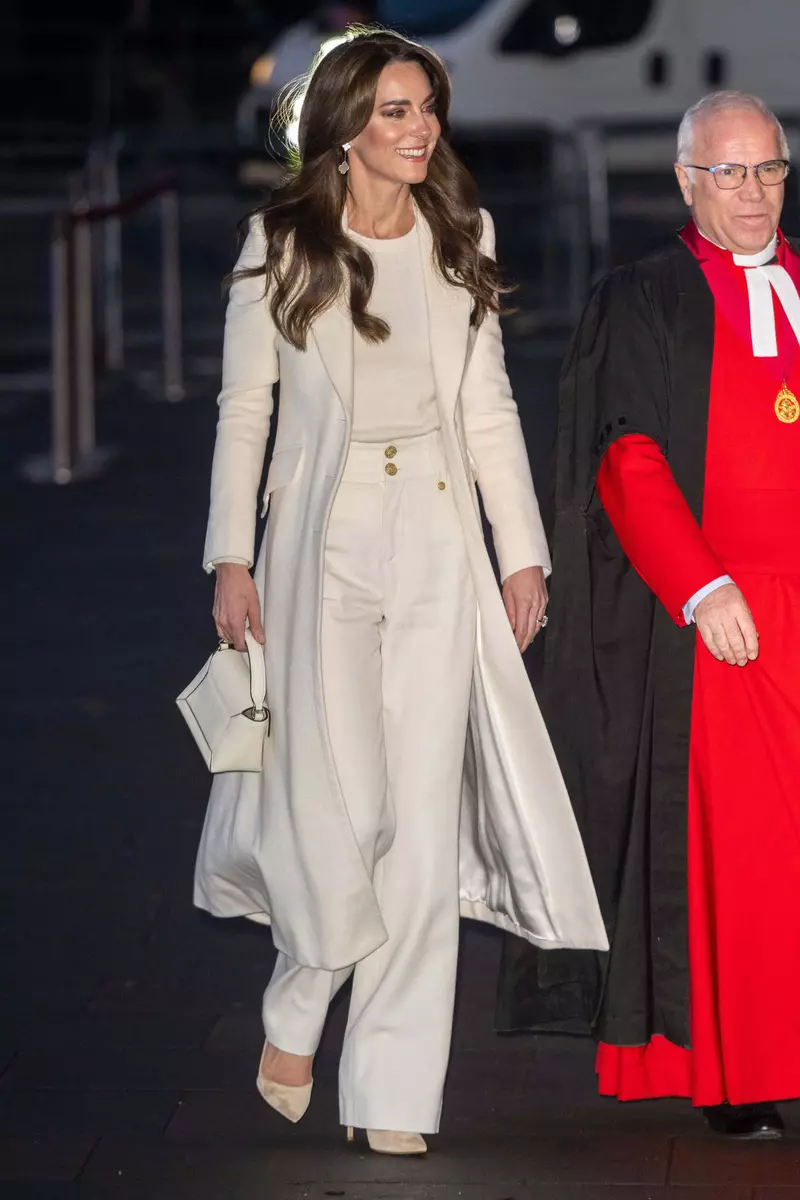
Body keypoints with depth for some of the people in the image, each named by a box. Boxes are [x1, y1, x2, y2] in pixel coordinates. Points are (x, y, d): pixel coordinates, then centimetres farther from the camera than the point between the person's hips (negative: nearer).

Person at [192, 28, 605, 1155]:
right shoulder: (284, 243, 0)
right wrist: (232, 558, -4)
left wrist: (523, 550, 6)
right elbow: (244, 406, 2)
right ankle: (297, 1008, 22)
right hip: (324, 541, -3)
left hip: (439, 542, 3)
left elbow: (488, 404, 11)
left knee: (425, 815, 0)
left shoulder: (463, 236, 9)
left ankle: (393, 1096, 6)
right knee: (337, 800, -8)